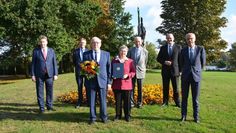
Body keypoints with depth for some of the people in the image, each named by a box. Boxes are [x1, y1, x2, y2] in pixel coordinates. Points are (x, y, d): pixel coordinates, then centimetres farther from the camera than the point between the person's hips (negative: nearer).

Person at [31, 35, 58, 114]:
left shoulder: (51, 51, 8)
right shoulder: (36, 51, 3)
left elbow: (54, 63, 6)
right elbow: (33, 63, 2)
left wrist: (55, 74, 0)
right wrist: (33, 75, -4)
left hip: (49, 74, 1)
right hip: (39, 75, -1)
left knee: (50, 91, 6)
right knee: (40, 92, 3)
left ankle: (49, 106, 18)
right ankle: (41, 108, 12)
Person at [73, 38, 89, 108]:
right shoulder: (76, 51, 6)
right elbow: (74, 61, 13)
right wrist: (77, 67, 5)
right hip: (79, 71, 0)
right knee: (79, 87, 5)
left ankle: (88, 102, 15)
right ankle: (79, 102, 13)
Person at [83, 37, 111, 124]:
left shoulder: (106, 54, 7)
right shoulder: (86, 54, 6)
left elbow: (109, 68, 6)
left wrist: (109, 81, 2)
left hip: (102, 81, 0)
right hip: (91, 81, 0)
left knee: (103, 100, 6)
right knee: (92, 101, 6)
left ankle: (104, 117, 22)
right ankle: (92, 118, 20)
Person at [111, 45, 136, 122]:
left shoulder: (130, 61, 4)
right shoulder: (114, 60, 7)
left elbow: (133, 72, 3)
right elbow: (111, 71, 11)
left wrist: (128, 75, -14)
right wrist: (112, 76, -8)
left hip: (126, 84, -1)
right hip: (117, 84, 1)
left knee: (127, 101, 6)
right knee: (118, 101, 9)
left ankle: (127, 116, 20)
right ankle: (118, 115, 22)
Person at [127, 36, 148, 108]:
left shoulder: (145, 51, 3)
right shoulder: (130, 50, 4)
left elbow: (145, 62, 13)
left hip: (140, 72, 0)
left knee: (140, 89, 4)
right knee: (131, 88, 0)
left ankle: (139, 103, 15)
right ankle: (131, 102, 8)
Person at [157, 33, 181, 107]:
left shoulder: (178, 47, 4)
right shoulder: (163, 48, 9)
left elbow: (180, 59, 3)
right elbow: (158, 58, 8)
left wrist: (180, 70, -3)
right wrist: (165, 62, -10)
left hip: (175, 70, -2)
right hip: (165, 71, 2)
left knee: (176, 88, 3)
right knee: (165, 87, 7)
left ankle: (177, 102, 12)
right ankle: (165, 102, 16)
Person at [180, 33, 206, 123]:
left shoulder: (201, 49, 0)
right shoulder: (183, 50, 5)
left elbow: (203, 62, 11)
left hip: (196, 76, -1)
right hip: (185, 76, 1)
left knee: (195, 98, 4)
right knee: (184, 97, 5)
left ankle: (196, 116, 13)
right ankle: (183, 115, 13)